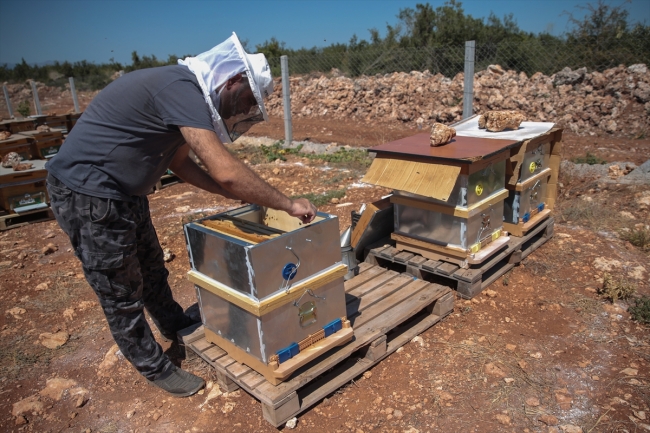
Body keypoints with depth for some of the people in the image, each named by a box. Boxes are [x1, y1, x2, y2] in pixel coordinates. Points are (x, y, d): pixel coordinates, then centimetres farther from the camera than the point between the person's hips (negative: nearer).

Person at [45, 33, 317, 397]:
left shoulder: (184, 90, 6)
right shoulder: (181, 89, -26)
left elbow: (181, 162, 14)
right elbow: (226, 171, -33)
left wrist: (236, 194, 6)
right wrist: (288, 205, -22)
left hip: (124, 194, 10)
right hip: (89, 197, -10)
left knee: (152, 271, 23)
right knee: (122, 293, 7)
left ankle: (179, 329, 45)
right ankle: (155, 368, 25)